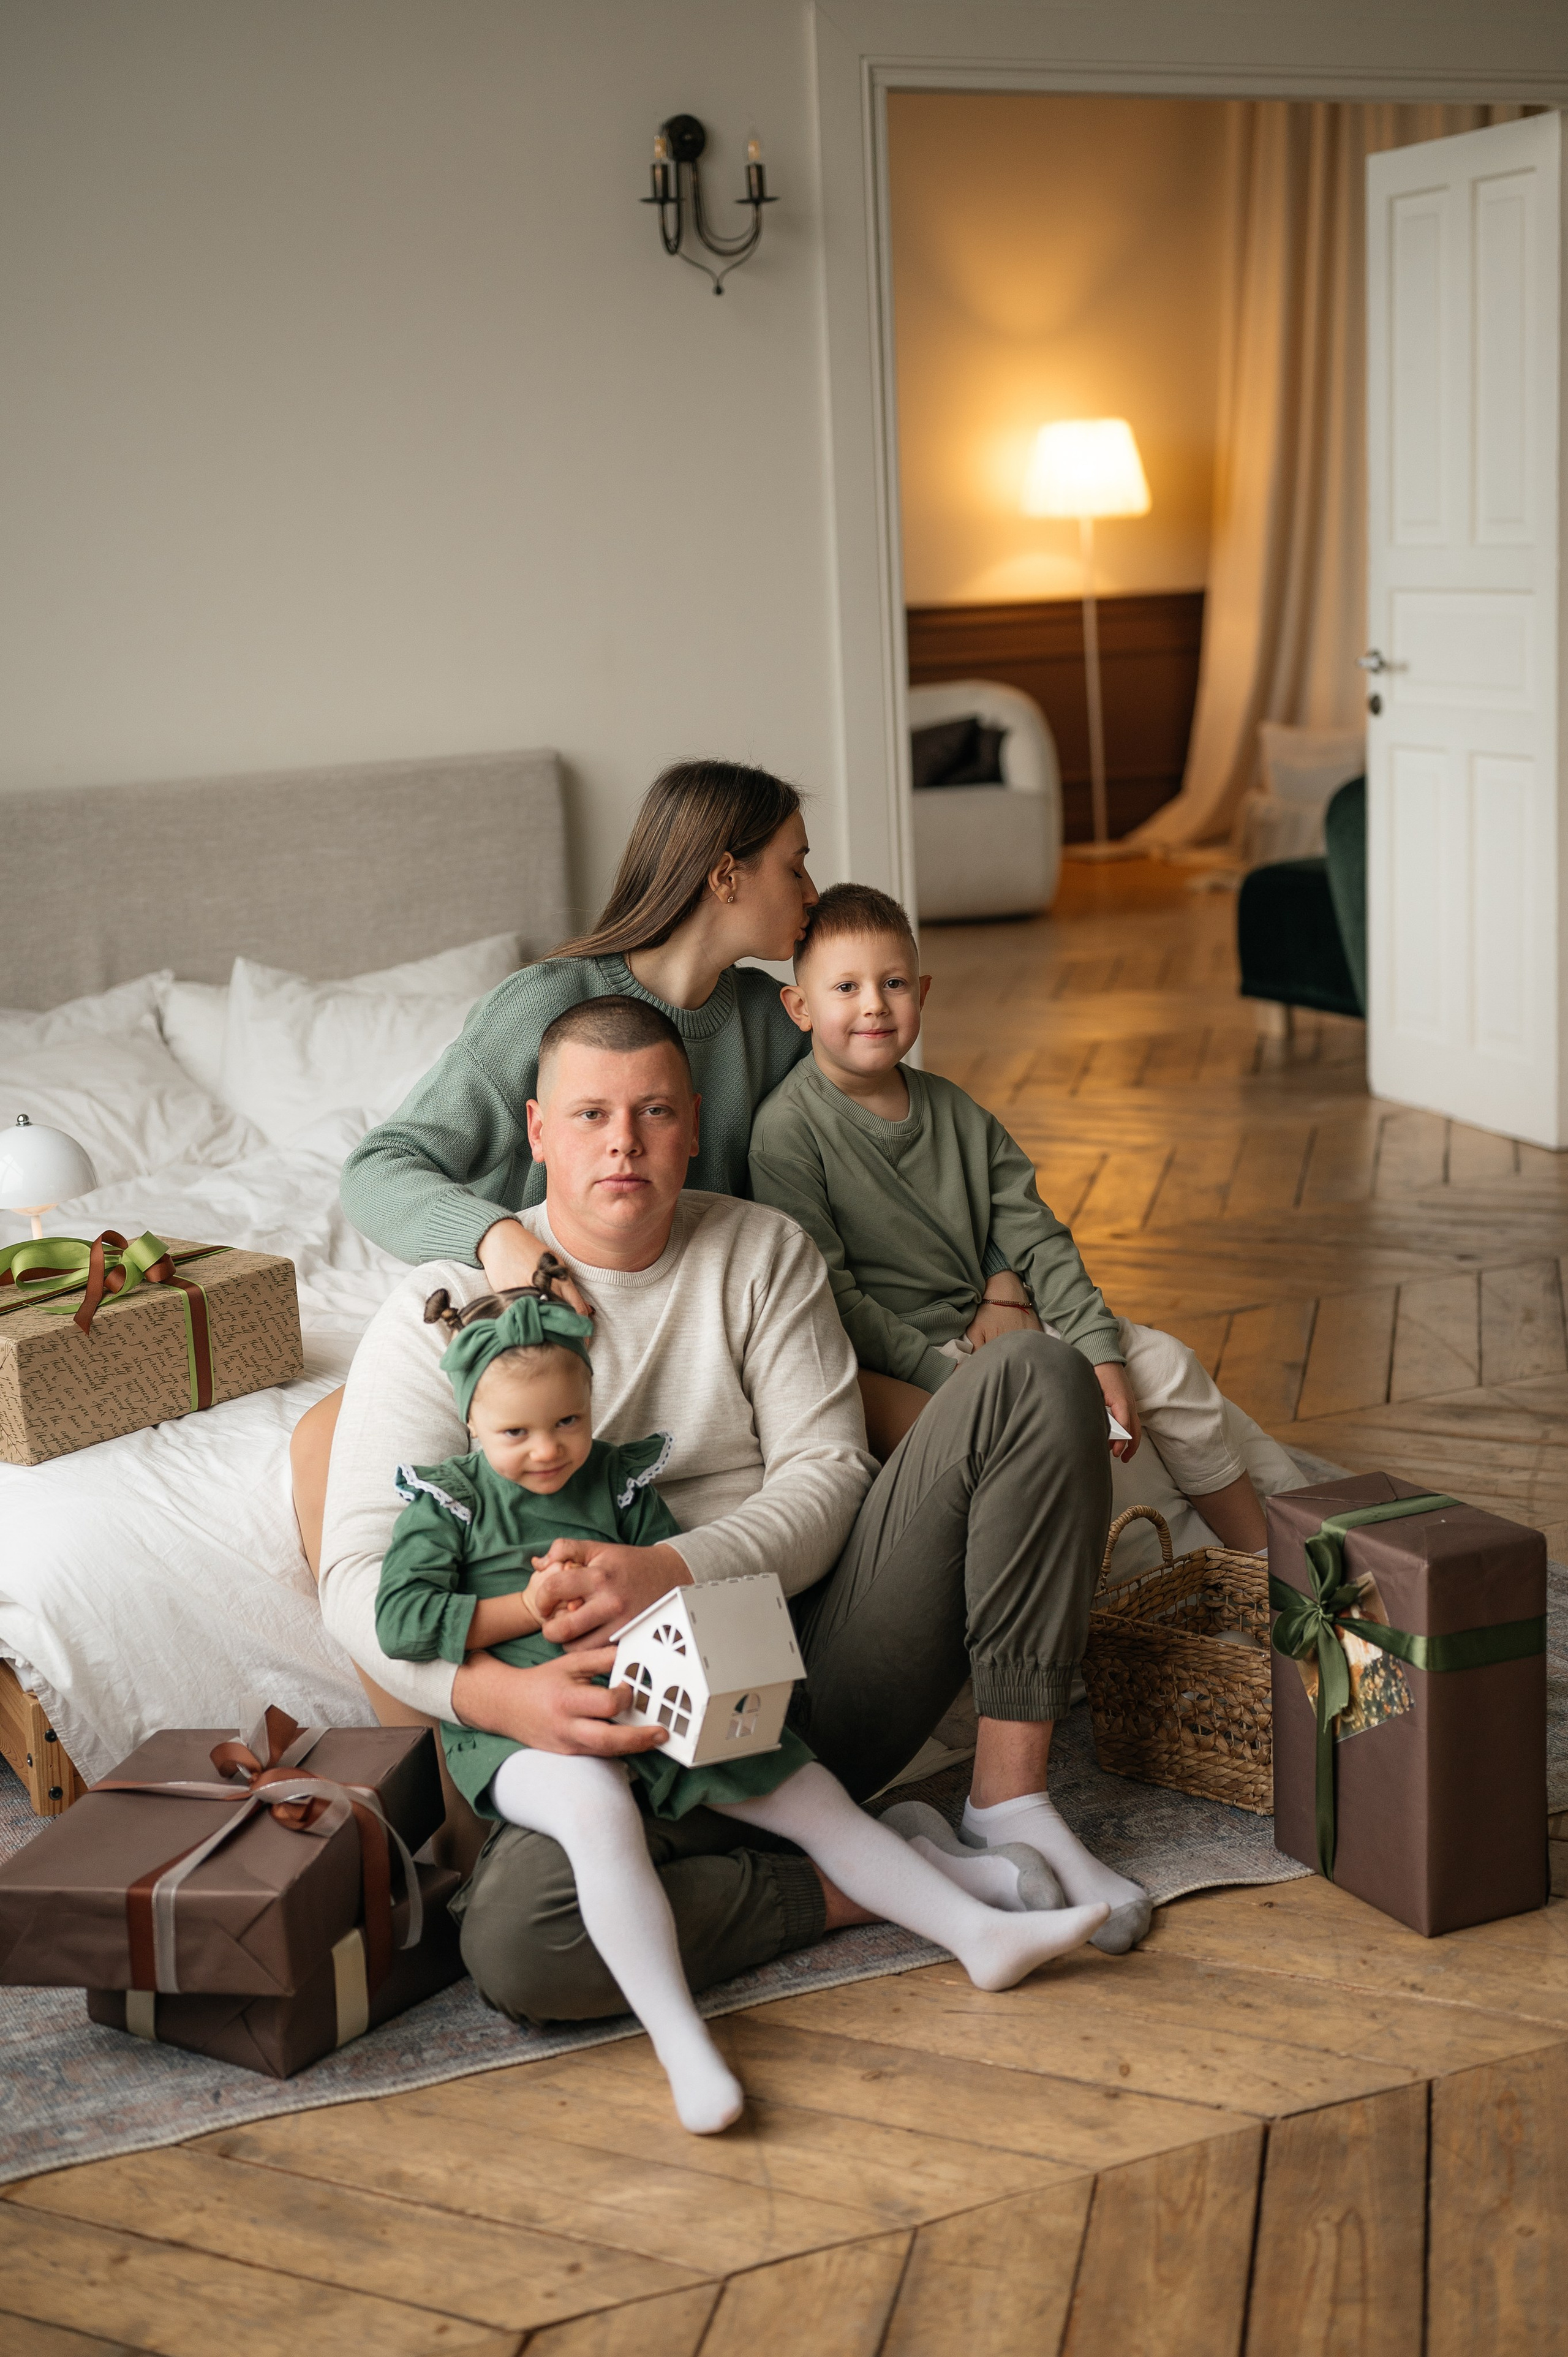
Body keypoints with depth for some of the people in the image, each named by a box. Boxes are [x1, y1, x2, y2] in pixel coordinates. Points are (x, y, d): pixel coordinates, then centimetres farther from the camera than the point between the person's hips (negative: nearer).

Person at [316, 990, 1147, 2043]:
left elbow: (828, 1475, -1)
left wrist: (671, 1570, -22)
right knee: (516, 1942, -36)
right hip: (641, 1720, -3)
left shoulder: (766, 1253, 9)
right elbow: (362, 1571, -8)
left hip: (817, 1659, 3)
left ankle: (1011, 1800, -12)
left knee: (1037, 1376, -11)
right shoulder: (443, 1311, 0)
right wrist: (500, 1694, -30)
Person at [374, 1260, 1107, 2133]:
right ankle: (681, 2041, -43)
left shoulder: (618, 1480, 13)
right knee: (596, 1806, -39)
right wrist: (531, 1607, -12)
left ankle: (983, 1933, 4)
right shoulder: (449, 1500, 1)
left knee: (809, 1790, -2)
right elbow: (401, 1621, -11)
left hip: (653, 1704, 5)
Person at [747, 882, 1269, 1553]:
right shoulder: (787, 1130, -14)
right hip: (896, 1363, -7)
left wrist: (1101, 1354, -3)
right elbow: (827, 1297, -17)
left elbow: (1035, 1238, 7)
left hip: (990, 1322, 7)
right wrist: (954, 1381, -21)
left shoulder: (955, 1113, 6)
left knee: (1169, 1366, 5)